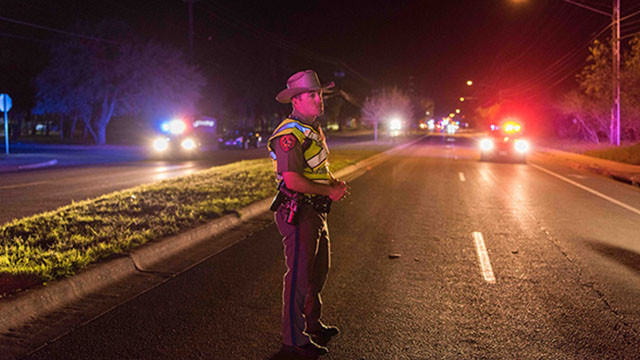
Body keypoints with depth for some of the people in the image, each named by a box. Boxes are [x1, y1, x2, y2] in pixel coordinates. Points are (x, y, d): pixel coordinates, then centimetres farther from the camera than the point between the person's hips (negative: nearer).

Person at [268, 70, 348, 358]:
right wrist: (329, 191, -16)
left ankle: (312, 325, 36)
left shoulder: (313, 129, 14)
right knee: (299, 276, -3)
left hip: (316, 212, 10)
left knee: (318, 271, 20)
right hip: (298, 213, -10)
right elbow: (293, 180, -27)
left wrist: (335, 183, 5)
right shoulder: (289, 134, -19)